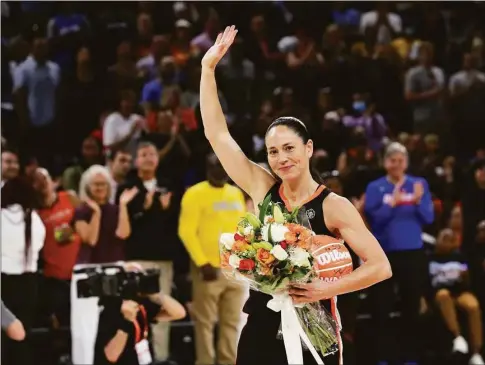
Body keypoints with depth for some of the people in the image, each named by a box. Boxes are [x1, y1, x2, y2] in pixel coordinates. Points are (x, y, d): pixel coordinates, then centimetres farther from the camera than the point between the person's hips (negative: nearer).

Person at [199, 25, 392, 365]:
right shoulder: (262, 189, 3)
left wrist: (329, 288, -24)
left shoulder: (334, 206, -7)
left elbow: (381, 266, -12)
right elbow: (217, 133, 3)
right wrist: (208, 67, -1)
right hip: (261, 329, 3)